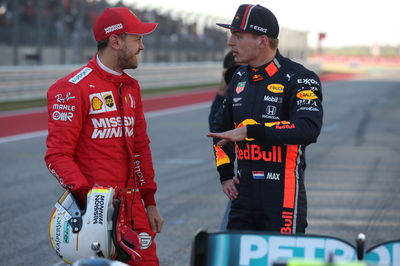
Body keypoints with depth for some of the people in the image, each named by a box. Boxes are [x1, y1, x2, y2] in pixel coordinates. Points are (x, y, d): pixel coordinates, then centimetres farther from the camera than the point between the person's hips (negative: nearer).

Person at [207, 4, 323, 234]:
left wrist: (249, 131, -25)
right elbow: (221, 127, 29)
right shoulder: (240, 78, 13)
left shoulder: (298, 79, -9)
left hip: (284, 198, -7)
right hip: (244, 196, 7)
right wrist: (225, 174, 17)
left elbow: (309, 129, -26)